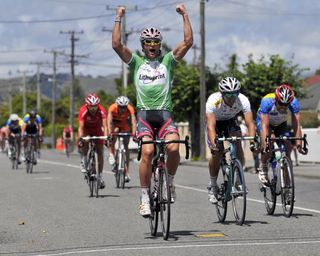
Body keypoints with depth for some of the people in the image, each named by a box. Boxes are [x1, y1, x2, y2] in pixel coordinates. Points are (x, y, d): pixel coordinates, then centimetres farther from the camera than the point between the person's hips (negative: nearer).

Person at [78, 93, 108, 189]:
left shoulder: (102, 111, -30)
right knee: (84, 143, -31)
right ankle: (84, 162, -7)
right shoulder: (83, 111, -31)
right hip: (86, 130, -1)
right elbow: (80, 127, -36)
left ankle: (100, 175, 2)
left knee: (100, 151, -7)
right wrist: (80, 138, -52)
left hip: (97, 130, 1)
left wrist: (106, 137, -53)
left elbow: (104, 126, -38)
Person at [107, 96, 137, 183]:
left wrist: (134, 134, -55)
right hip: (115, 124, -1)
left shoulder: (130, 109, -32)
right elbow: (109, 121, -41)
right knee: (115, 131, -35)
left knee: (126, 147, -4)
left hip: (125, 125, 1)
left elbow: (133, 122, -41)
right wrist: (109, 133, -54)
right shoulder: (112, 108, -33)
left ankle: (127, 172, -1)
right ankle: (111, 155, -21)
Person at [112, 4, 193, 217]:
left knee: (173, 148, -24)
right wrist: (119, 18, -1)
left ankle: (169, 182, 4)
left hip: (165, 113, 1)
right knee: (148, 152, -21)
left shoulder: (168, 60, 12)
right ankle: (145, 197, -11)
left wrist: (185, 15, 1)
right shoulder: (136, 62, 12)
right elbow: (116, 45, 0)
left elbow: (188, 42, 2)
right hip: (145, 113, 0)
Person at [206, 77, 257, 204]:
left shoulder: (243, 100, -31)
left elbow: (250, 123, -36)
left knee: (238, 144, -24)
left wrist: (252, 141, -53)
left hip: (231, 121, 2)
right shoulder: (213, 101, -37)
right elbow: (211, 126, -43)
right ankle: (212, 185, 1)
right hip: (216, 122, -2)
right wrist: (213, 144, -59)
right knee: (217, 152, -18)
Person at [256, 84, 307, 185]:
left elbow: (296, 125, -32)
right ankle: (263, 168, -11)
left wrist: (298, 144, -42)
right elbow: (264, 125, -42)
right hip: (264, 121, -2)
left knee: (287, 148, -16)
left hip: (281, 124, 3)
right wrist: (265, 145, -51)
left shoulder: (294, 102, -32)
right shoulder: (267, 101, -38)